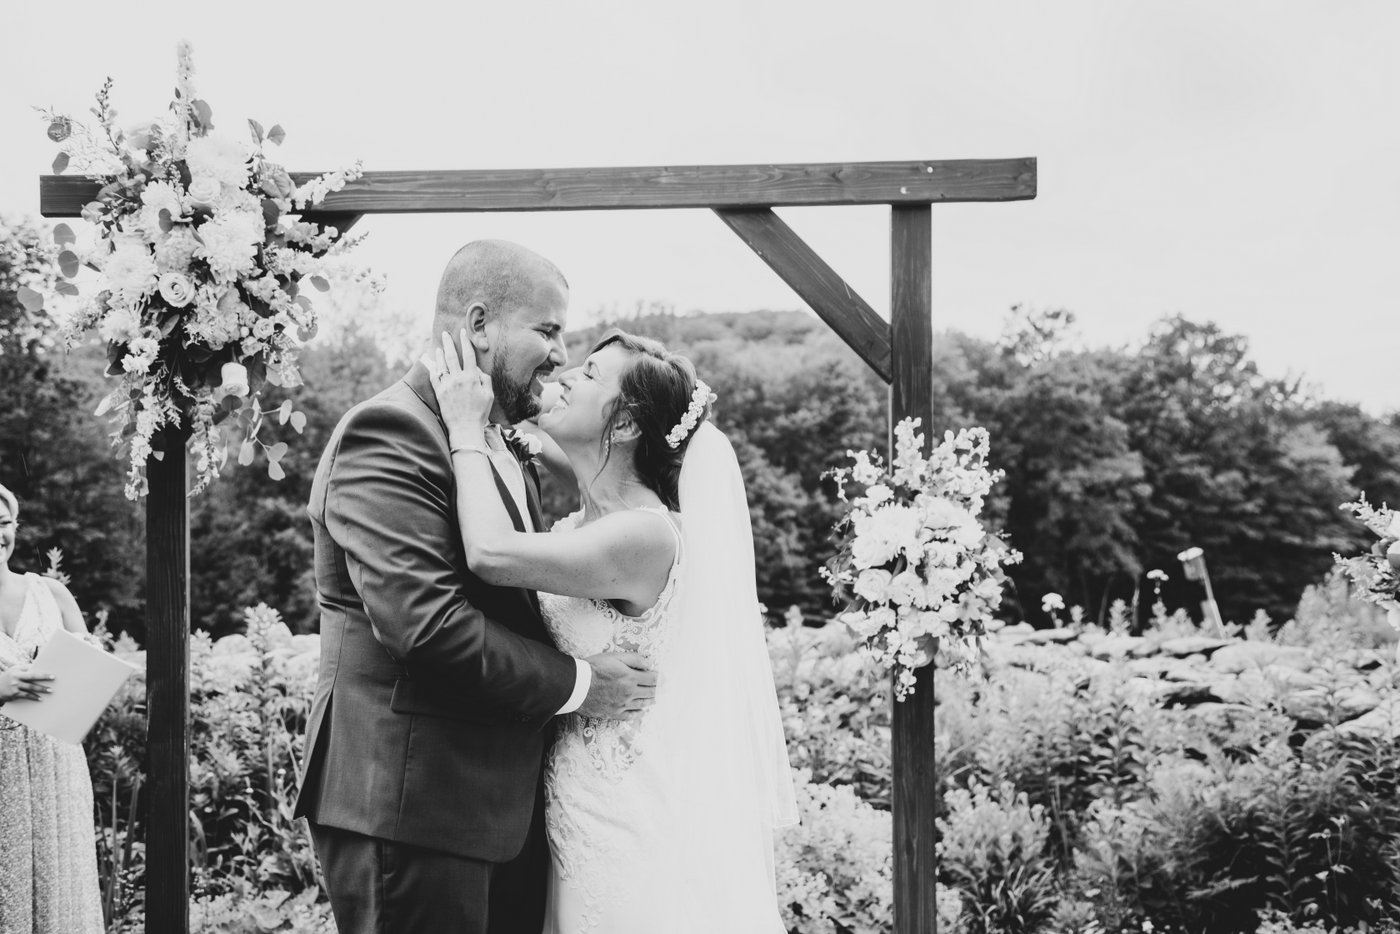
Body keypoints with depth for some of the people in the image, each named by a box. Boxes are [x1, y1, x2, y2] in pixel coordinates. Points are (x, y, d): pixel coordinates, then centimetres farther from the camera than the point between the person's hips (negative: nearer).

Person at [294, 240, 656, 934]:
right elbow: (423, 623, -24)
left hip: (506, 804, 9)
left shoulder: (505, 447, 17)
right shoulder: (389, 434, -14)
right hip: (410, 803, -9)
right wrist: (576, 683, -15)